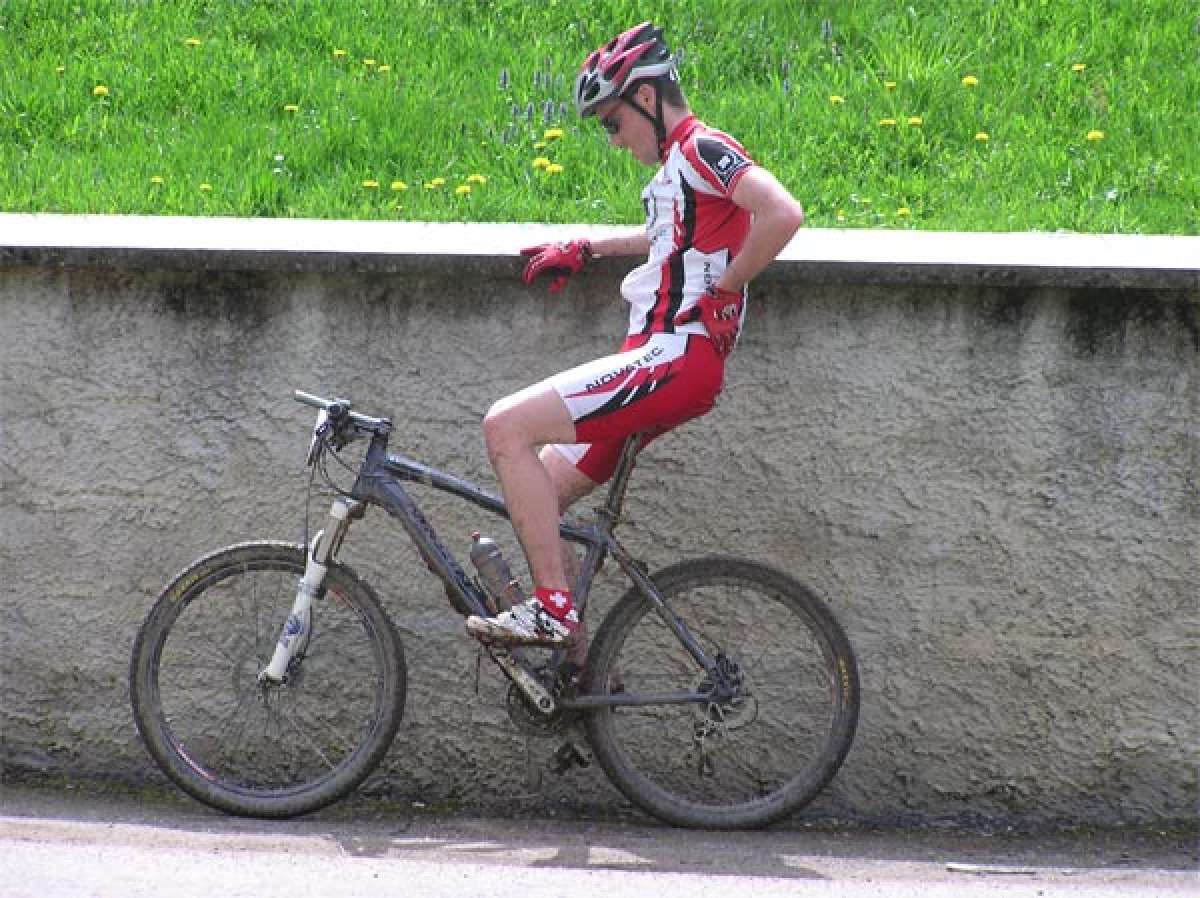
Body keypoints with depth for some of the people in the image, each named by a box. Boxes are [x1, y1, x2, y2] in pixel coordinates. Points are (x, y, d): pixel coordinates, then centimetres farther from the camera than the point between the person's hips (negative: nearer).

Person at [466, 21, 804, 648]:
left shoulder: (702, 148, -8)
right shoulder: (677, 163, 23)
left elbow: (783, 214, -25)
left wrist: (719, 291, -15)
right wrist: (587, 249, 36)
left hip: (677, 356, -11)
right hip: (660, 361, 11)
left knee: (507, 427, -19)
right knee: (538, 493, 10)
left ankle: (553, 608, -19)